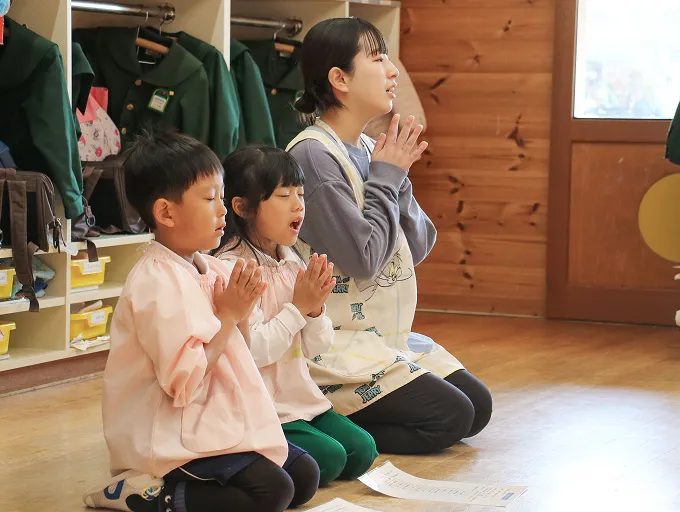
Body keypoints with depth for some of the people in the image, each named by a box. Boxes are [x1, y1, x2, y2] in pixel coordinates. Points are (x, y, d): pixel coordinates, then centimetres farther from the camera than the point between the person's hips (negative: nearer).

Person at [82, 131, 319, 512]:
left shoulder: (211, 270, 7)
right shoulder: (158, 284, -19)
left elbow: (233, 361, 15)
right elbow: (185, 384, -23)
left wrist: (242, 316, -4)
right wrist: (228, 316, -16)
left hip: (216, 421, 10)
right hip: (171, 437, -10)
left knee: (305, 475, 8)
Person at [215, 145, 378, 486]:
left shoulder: (292, 263, 8)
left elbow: (317, 347, 10)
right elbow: (252, 350, -23)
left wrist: (315, 309, -10)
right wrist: (298, 307, -17)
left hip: (301, 398, 8)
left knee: (362, 451, -2)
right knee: (329, 458, -19)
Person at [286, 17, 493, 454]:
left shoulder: (372, 151, 9)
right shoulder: (313, 155, -17)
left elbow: (418, 249, 9)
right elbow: (363, 259, -20)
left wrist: (398, 178, -5)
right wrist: (387, 178, -11)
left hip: (390, 336, 9)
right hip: (338, 346, -9)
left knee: (478, 405, 5)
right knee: (451, 417, -15)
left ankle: (340, 419, 8)